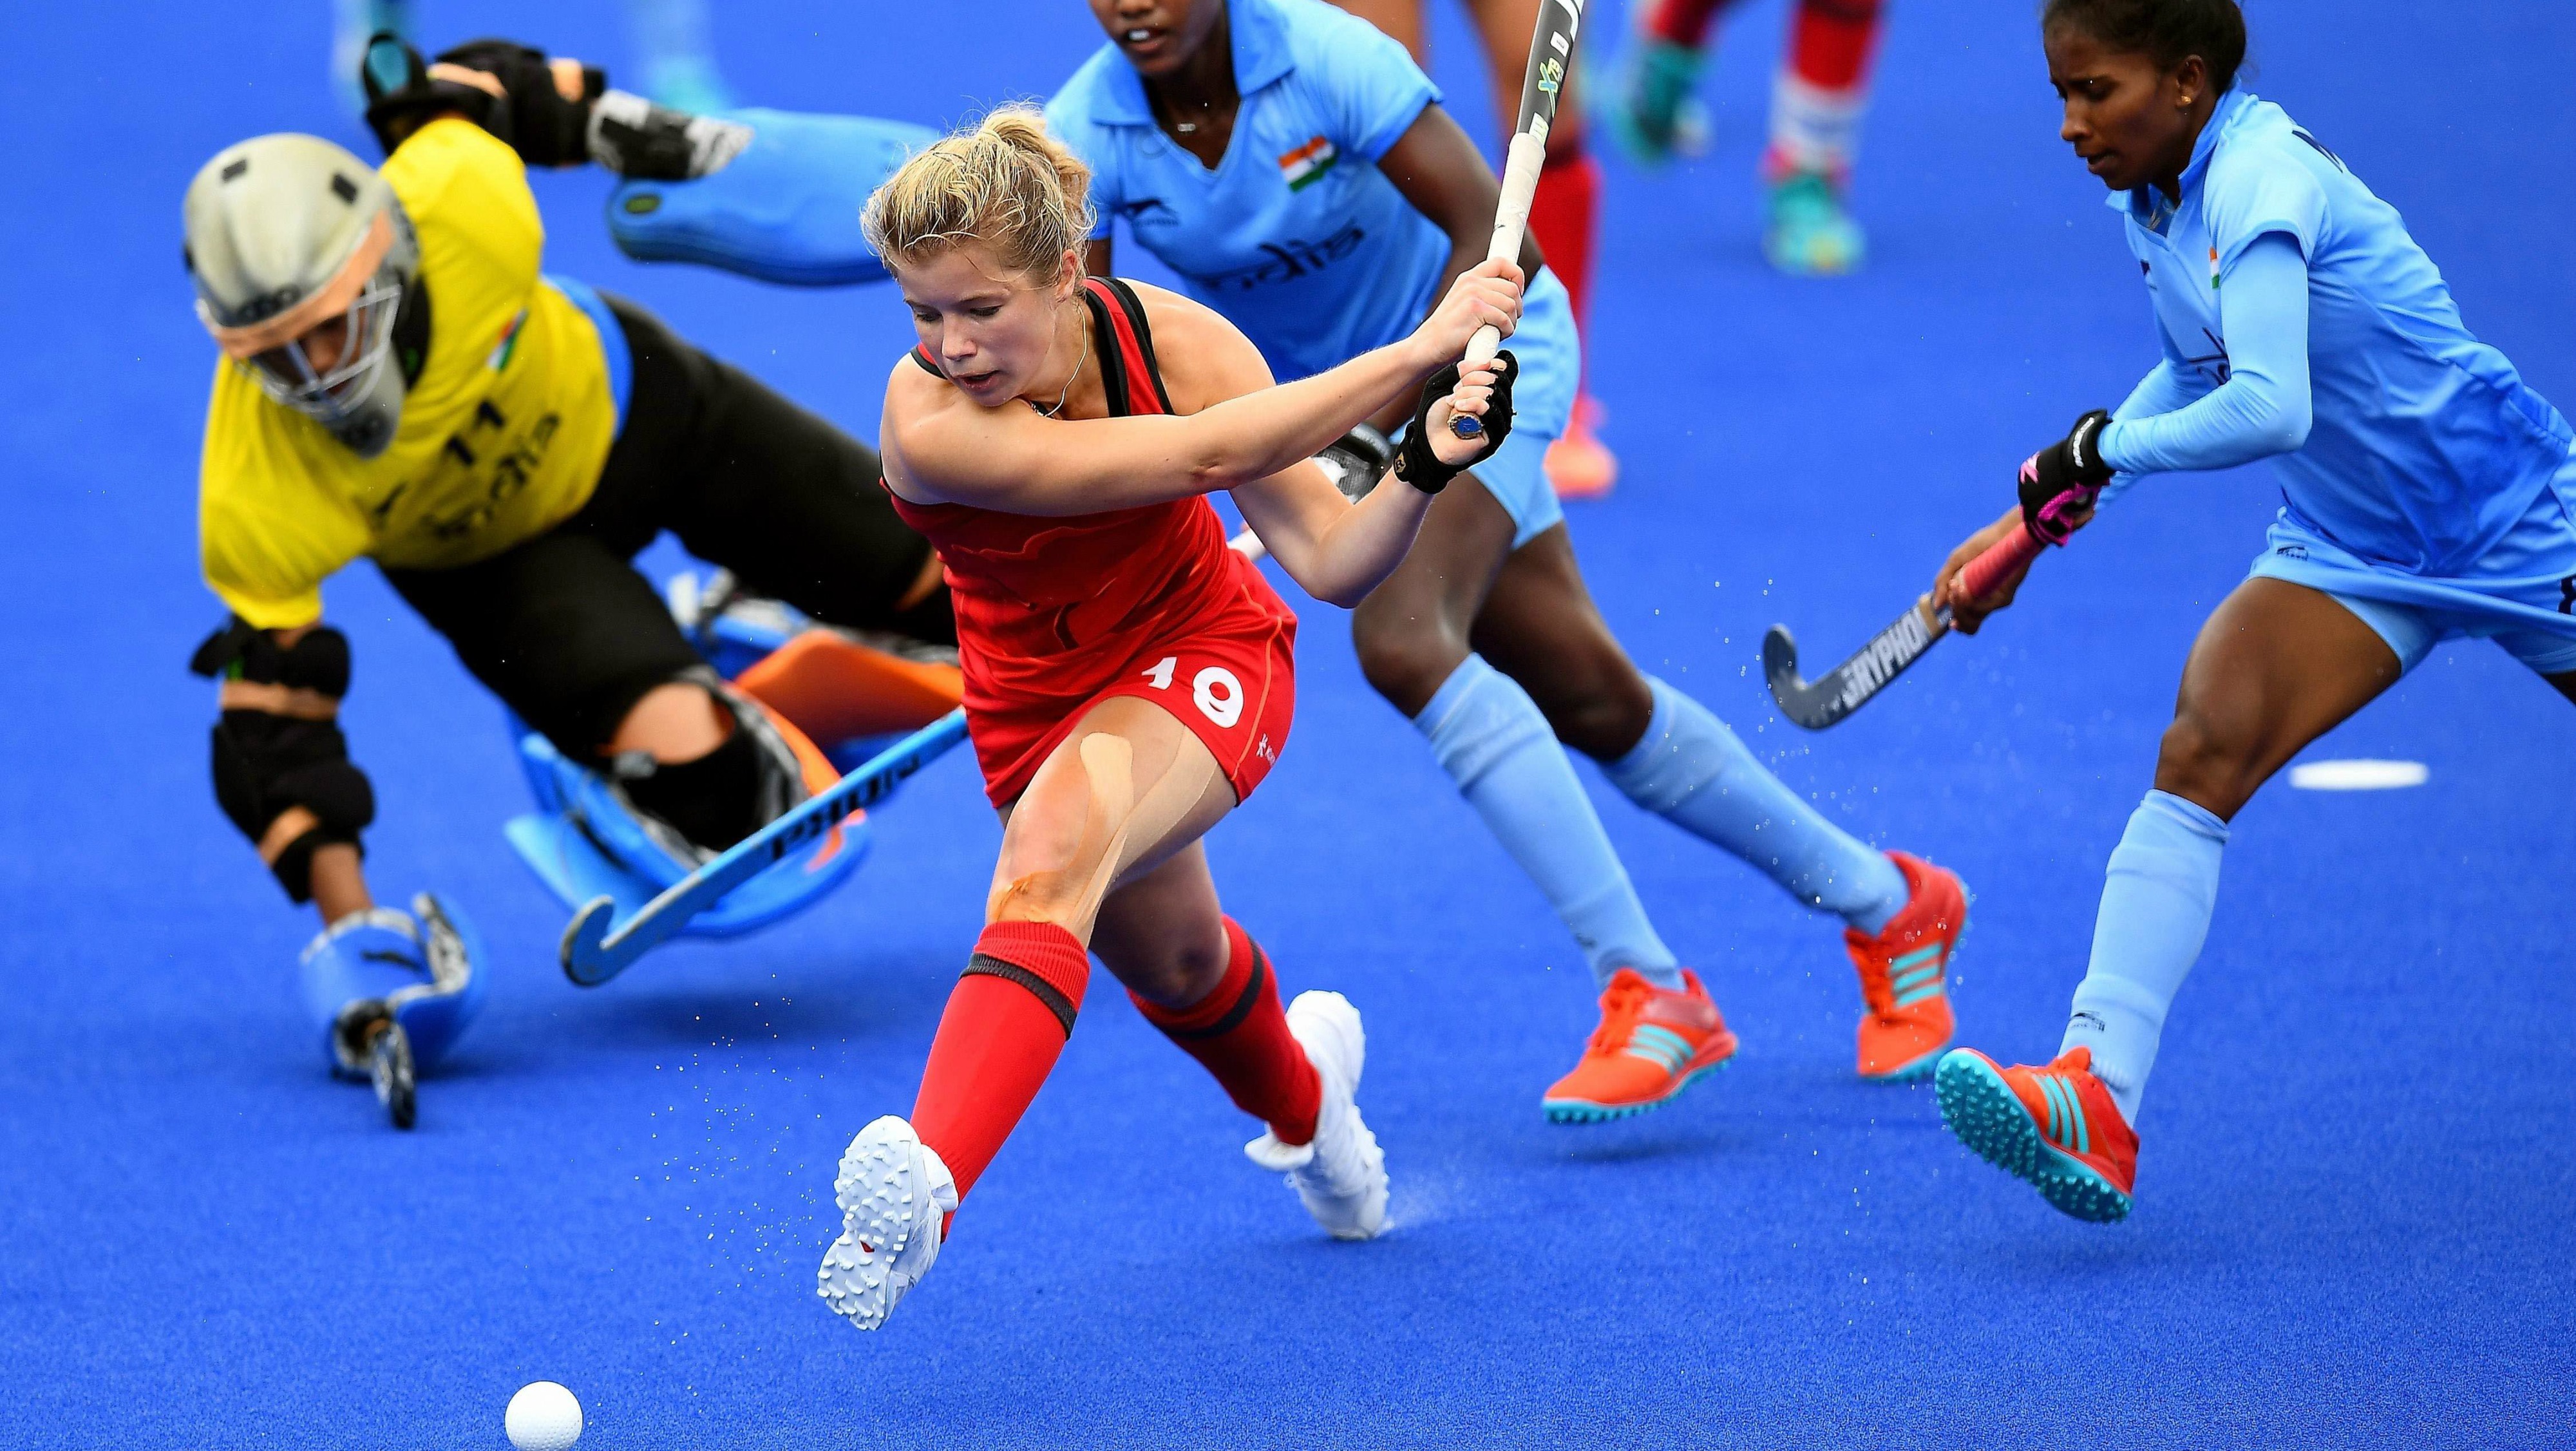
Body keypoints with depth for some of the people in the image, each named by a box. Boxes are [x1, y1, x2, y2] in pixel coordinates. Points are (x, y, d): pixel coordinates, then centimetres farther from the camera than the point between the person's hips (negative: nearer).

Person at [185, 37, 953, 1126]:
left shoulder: (467, 208, -39)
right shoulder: (259, 499, -39)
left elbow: (452, 90, -14)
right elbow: (272, 729, -32)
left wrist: (608, 118, 1)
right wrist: (352, 931, -38)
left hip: (620, 406, 2)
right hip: (488, 556, -2)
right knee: (691, 772, -26)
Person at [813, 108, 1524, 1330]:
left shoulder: (1173, 339, -25)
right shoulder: (930, 422, -32)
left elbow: (1332, 564, -21)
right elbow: (1201, 455, -40)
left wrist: (1424, 466, -41)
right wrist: (1415, 354, -39)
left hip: (1200, 655, -2)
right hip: (1037, 701, 2)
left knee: (1053, 850, -34)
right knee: (1169, 966, 24)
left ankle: (926, 1182, -50)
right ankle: (1302, 1097, 62)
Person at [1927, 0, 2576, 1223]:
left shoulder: (2260, 182, -27)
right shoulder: (2153, 200, -1)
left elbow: (2268, 408, -39)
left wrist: (2102, 449, -25)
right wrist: (2049, 514, 11)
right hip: (2351, 550, 7)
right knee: (2200, 753, -16)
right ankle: (2097, 1097, -28)